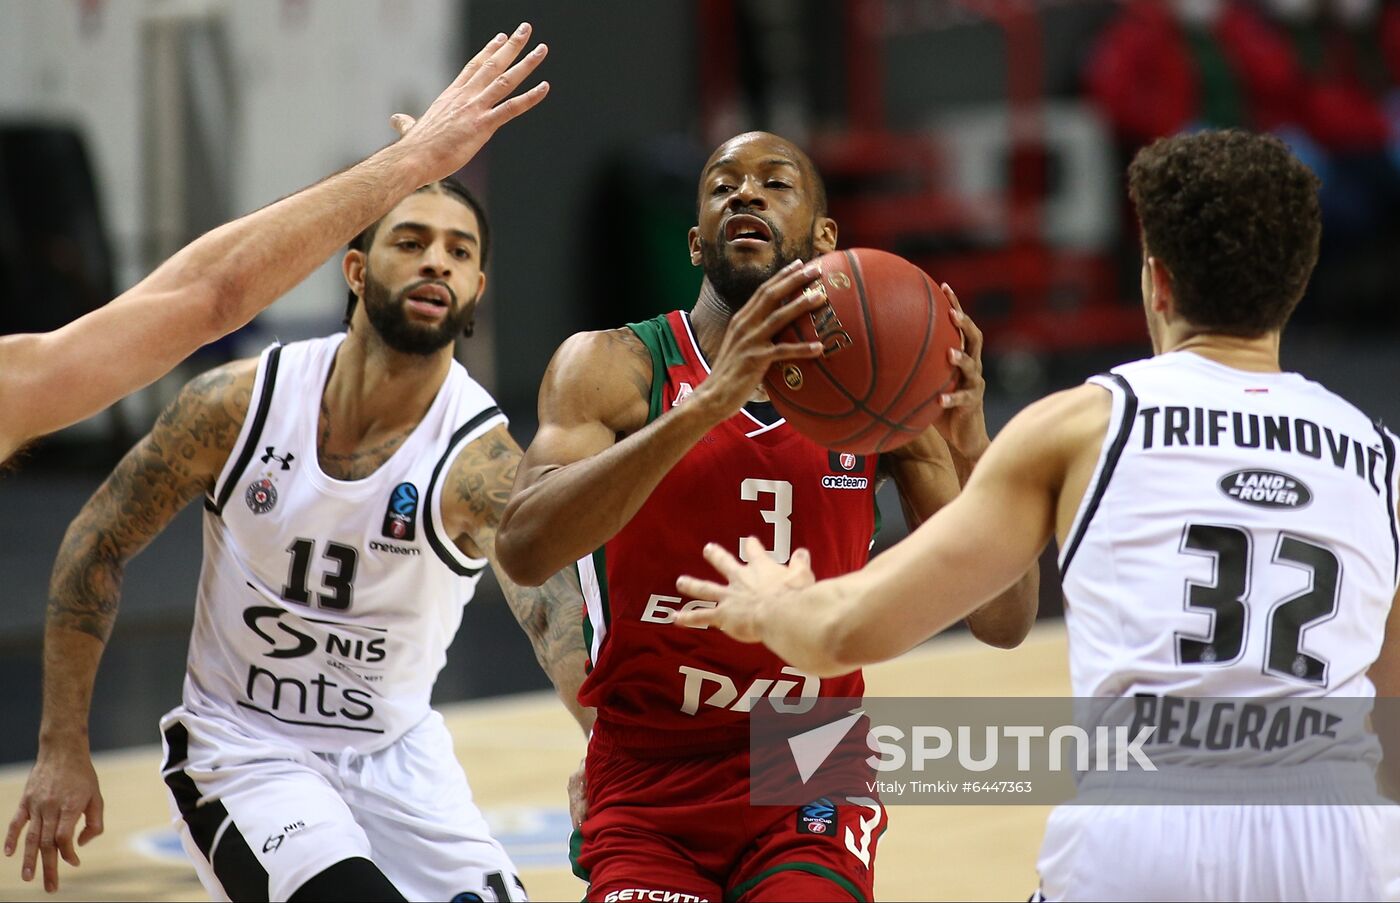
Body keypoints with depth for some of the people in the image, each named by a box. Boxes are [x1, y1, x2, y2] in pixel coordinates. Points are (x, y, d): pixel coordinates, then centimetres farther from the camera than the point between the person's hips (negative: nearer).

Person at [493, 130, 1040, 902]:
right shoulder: (613, 366, -6)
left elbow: (1003, 623, -3)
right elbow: (522, 551, -25)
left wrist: (970, 451, -21)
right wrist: (708, 403, -36)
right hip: (647, 789, -1)